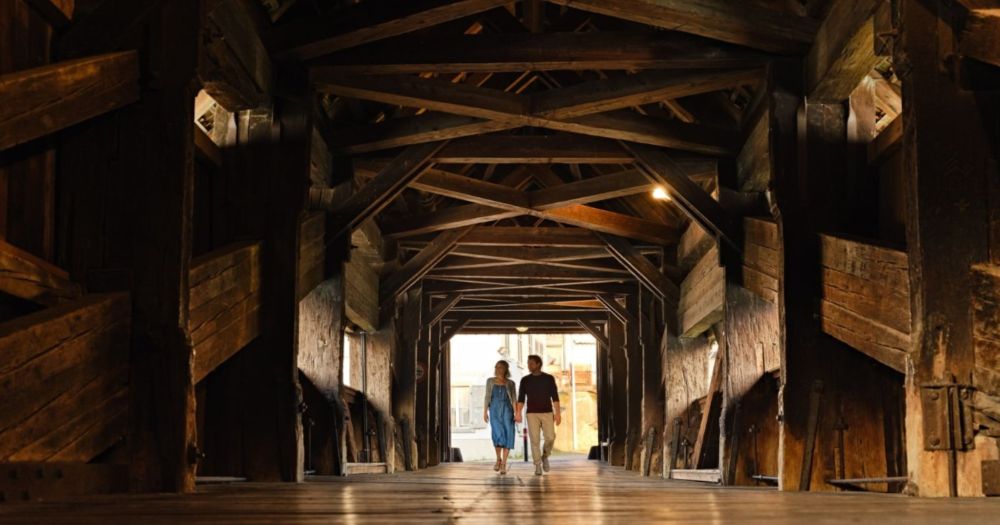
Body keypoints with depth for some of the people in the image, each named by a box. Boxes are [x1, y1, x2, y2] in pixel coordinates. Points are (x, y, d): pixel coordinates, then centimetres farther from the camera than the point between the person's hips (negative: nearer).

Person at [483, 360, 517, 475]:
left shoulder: (510, 383, 6)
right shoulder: (490, 381, 10)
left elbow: (514, 400, 3)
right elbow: (487, 397, 9)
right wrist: (485, 412, 1)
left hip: (507, 411, 0)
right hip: (494, 411, 0)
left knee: (507, 436, -8)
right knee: (497, 434, -17)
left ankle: (504, 464, -2)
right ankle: (498, 459, 6)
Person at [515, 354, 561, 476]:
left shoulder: (549, 379, 4)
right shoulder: (525, 380, 6)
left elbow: (555, 397, 2)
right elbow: (521, 398, 2)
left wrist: (557, 413, -7)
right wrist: (518, 413, -10)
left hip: (547, 413, 0)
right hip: (532, 414, 0)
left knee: (550, 437, -12)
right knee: (534, 440, -7)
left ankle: (545, 456, 16)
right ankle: (538, 465, 0)